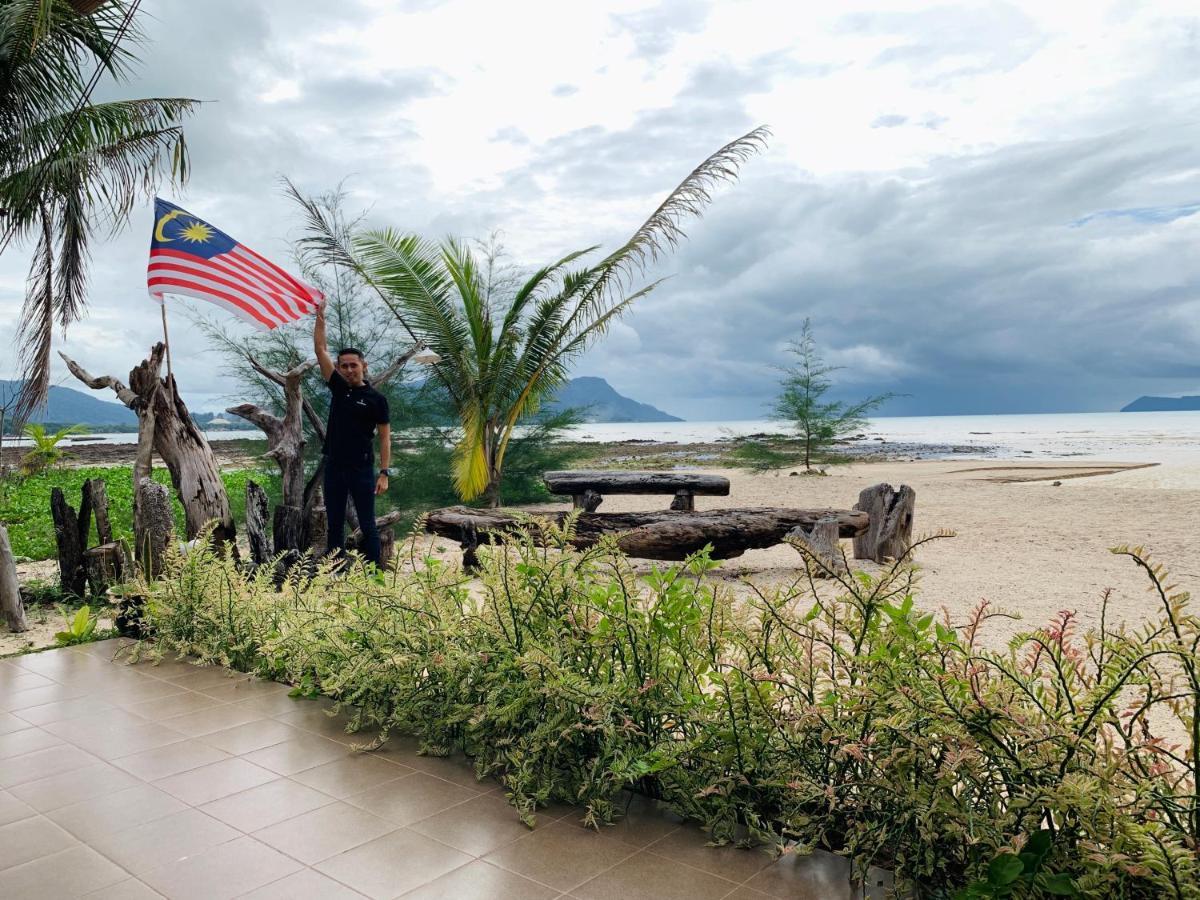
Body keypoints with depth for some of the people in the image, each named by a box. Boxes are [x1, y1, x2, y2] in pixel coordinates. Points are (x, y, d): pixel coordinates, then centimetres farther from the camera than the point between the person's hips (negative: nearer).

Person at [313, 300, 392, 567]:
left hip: (362, 469, -4)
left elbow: (384, 438, -4)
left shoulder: (376, 399, -3)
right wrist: (320, 316, -1)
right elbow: (320, 349, 5)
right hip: (334, 467, 4)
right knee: (334, 525, 9)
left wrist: (384, 473, -12)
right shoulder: (338, 388, 8)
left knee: (367, 525, 0)